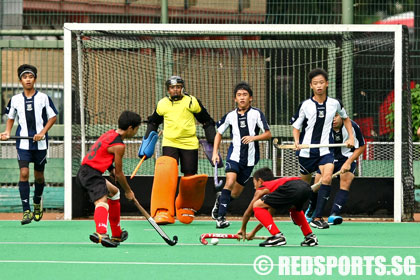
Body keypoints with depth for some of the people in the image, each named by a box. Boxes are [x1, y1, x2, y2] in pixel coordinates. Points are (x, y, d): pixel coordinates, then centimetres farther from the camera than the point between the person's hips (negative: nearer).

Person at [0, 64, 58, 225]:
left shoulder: (43, 98, -1)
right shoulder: (15, 100, 5)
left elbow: (53, 117, 4)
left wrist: (43, 132, -9)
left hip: (40, 143, 0)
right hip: (23, 142, 0)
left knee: (39, 175, 10)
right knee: (24, 173, -14)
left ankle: (37, 203, 37)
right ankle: (26, 211, -15)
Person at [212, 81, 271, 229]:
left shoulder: (256, 114, -2)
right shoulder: (231, 115, 3)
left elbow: (268, 134, -3)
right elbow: (219, 133, 16)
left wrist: (253, 138, -21)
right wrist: (215, 153, 8)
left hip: (249, 158, 0)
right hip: (234, 155, 0)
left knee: (236, 193, 6)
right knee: (230, 182, -23)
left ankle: (220, 199, 39)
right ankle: (220, 217, -18)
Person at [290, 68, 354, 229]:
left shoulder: (334, 104, 2)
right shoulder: (305, 105, -3)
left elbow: (345, 118, 23)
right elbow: (296, 127, 4)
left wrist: (351, 137, 14)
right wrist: (297, 142, -15)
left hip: (325, 150, 0)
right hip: (307, 151, 0)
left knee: (327, 178, -22)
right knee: (304, 184, 10)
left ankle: (317, 218, -22)